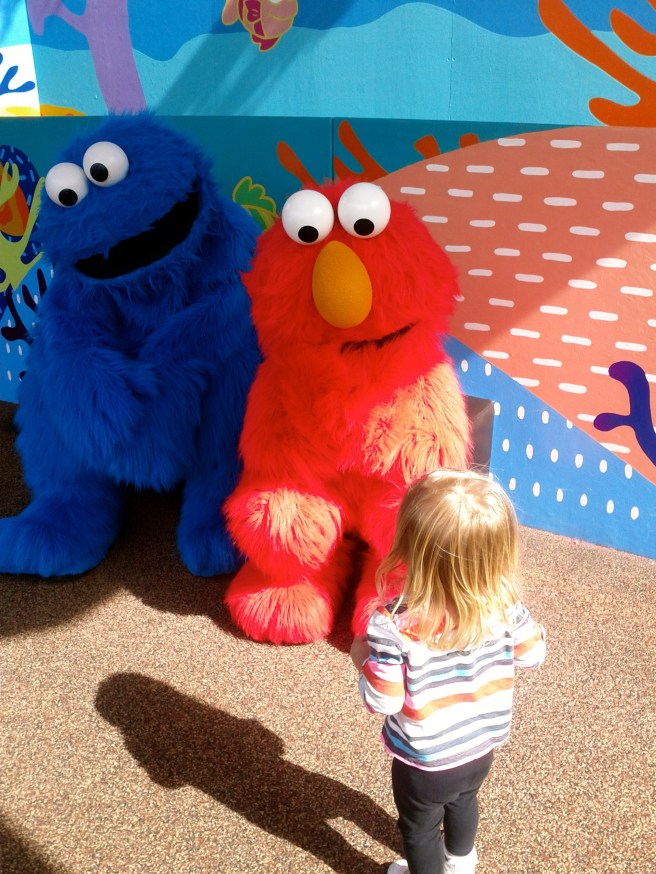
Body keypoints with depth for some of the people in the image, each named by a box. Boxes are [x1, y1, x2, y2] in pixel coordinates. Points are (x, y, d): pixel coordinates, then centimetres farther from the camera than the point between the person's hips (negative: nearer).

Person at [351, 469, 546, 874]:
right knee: (464, 801, 37)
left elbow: (382, 701, -26)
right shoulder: (505, 604, -23)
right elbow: (532, 654, -6)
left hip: (424, 763, -5)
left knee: (420, 827, 27)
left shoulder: (393, 626, -36)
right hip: (481, 748, 5)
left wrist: (363, 658, -9)